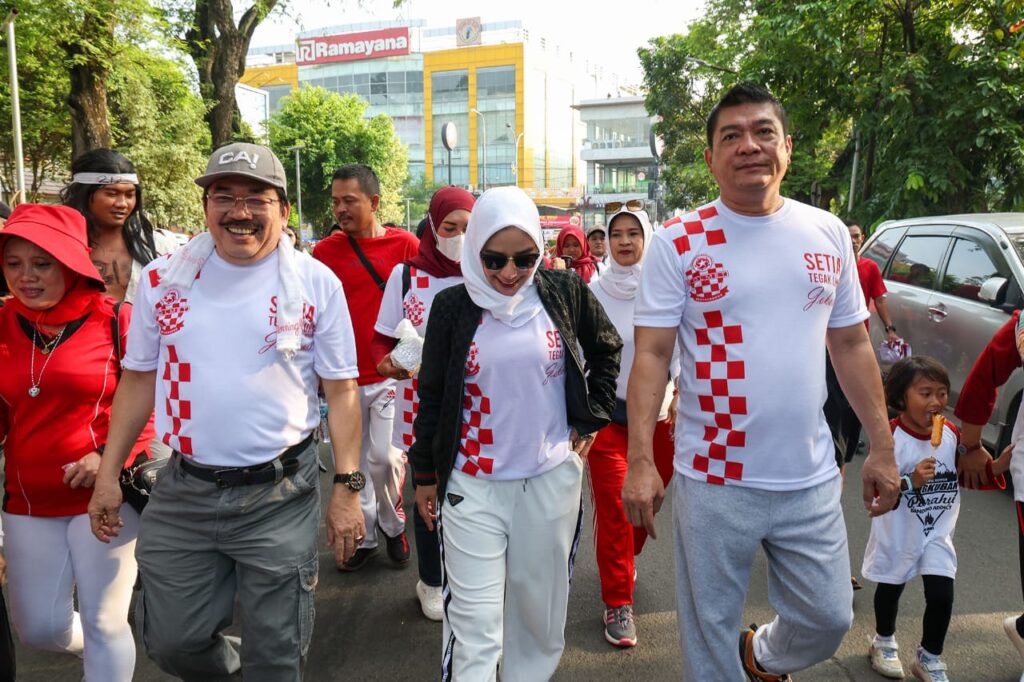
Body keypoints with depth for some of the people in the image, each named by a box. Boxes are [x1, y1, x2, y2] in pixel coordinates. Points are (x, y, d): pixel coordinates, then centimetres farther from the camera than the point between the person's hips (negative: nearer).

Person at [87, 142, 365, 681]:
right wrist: (107, 475, 8)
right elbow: (139, 380, 10)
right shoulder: (163, 279, 2)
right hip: (183, 491, 3)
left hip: (280, 495, -2)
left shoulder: (316, 284, -5)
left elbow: (341, 391, -3)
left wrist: (347, 488, -6)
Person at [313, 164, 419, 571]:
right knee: (355, 461, 11)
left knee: (383, 457, -6)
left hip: (391, 374, -2)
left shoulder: (406, 245, -4)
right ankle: (365, 536, 30)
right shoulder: (325, 251, 1)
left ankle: (393, 525, 23)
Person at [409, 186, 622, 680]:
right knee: (474, 621, 0)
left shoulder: (565, 293, -3)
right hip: (472, 486, -1)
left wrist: (591, 418, 7)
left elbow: (607, 350, 14)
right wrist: (425, 474, 8)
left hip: (552, 479, 2)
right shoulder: (453, 305, -5)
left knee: (541, 604, 16)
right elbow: (432, 394, 4)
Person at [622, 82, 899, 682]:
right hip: (714, 481, -3)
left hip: (812, 479, 4)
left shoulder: (828, 235, 4)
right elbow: (651, 356, -9)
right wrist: (640, 461, -16)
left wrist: (883, 446, 9)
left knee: (829, 621, 17)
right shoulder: (677, 244, -7)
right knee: (710, 634, 12)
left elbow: (852, 346, 10)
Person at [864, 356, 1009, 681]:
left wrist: (996, 468, -13)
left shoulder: (952, 434, -7)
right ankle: (884, 642, 44)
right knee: (891, 587, 17)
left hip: (938, 532, 3)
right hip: (898, 531, -3)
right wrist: (909, 481, -39)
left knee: (941, 595, -1)